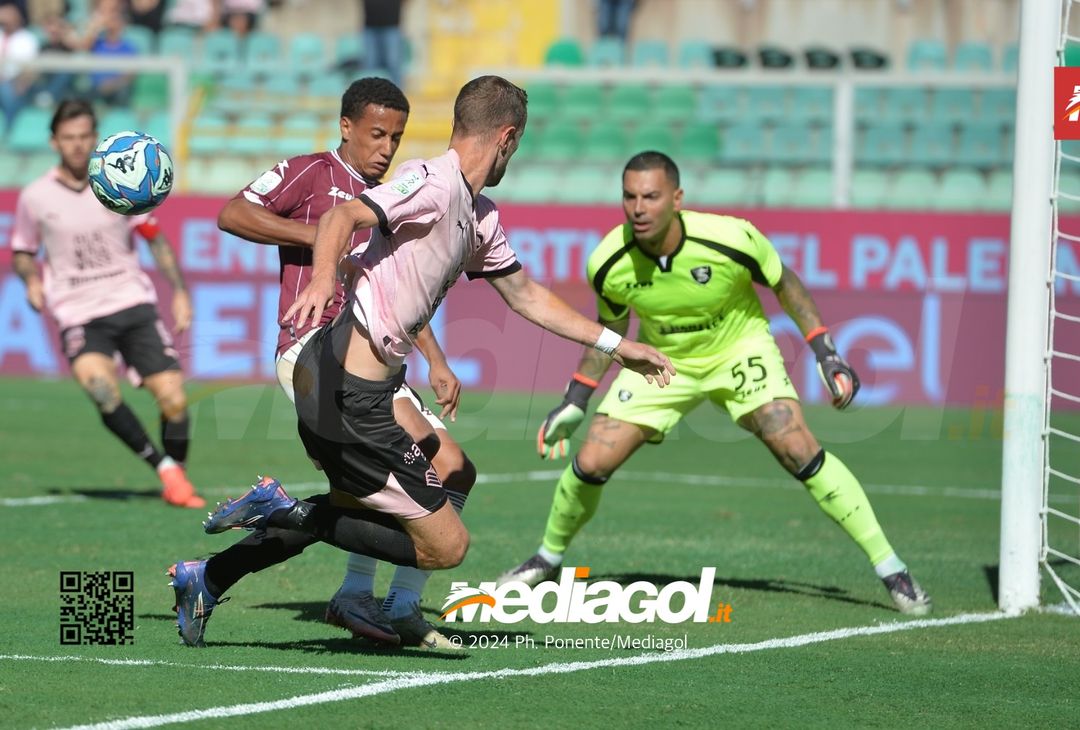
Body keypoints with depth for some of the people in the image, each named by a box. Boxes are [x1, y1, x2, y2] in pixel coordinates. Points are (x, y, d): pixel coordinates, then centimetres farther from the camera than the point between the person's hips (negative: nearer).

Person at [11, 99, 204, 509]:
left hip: (133, 304, 2)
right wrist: (32, 279, -6)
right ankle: (162, 465, -21)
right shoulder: (35, 198, 1)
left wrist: (179, 292, 5)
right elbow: (22, 252, 16)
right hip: (79, 316, -2)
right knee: (100, 387, -32)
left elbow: (155, 239, 14)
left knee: (173, 398, -10)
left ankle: (177, 482, 13)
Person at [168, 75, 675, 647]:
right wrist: (323, 279, -47)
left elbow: (526, 297, 29)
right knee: (446, 546, -6)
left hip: (326, 384, 10)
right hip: (348, 392, -10)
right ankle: (286, 511, -9)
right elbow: (342, 216, -27)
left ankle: (207, 579, 31)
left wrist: (616, 346, 31)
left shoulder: (480, 217, 16)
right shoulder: (434, 183, -13)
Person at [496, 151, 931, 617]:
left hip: (739, 348, -2)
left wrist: (826, 352, -11)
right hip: (662, 360, 2)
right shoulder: (608, 264, -23)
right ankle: (548, 557, 22)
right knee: (591, 463, -8)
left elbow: (782, 282, -9)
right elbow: (610, 328, 0)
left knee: (797, 449, -20)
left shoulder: (730, 238, -31)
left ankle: (889, 567, -11)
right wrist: (574, 403, 1)